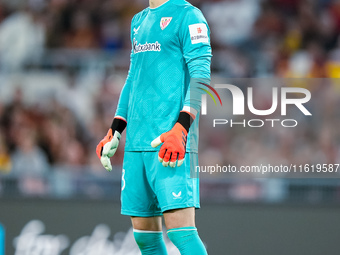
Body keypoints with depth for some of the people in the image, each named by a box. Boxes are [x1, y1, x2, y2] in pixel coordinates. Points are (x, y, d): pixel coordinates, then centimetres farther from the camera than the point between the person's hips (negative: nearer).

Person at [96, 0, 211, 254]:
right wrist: (114, 131, 23)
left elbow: (200, 76, -11)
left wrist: (181, 128, -22)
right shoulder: (139, 21, 22)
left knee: (180, 229, -15)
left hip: (170, 143, -8)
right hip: (136, 142, 8)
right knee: (144, 232, 7)